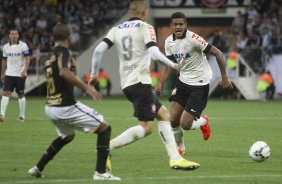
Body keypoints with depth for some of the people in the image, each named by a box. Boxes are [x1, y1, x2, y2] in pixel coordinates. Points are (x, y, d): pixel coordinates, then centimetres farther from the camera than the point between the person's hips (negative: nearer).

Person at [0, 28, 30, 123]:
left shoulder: (23, 46, -6)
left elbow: (27, 59, -11)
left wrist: (25, 70, -24)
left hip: (20, 74, -3)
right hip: (9, 74, 3)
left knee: (21, 94, 6)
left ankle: (22, 116, 17)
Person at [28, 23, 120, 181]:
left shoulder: (50, 56, 15)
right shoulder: (64, 51, -11)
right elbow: (64, 72, -30)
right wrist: (86, 87, -33)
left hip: (50, 107, 9)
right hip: (66, 107, -9)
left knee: (67, 136, 35)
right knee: (105, 128, -1)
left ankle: (38, 168, 33)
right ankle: (101, 172, -10)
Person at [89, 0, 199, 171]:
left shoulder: (117, 29, 13)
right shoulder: (145, 27, -3)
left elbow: (99, 50, 1)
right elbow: (154, 53, -17)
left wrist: (94, 75, 11)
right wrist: (173, 65, -3)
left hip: (127, 84, 8)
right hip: (140, 82, -8)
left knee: (164, 114, 14)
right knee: (146, 127, -7)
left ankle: (175, 158, 6)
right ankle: (106, 148, -16)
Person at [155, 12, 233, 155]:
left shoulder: (193, 39, -22)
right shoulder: (169, 42, -1)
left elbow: (217, 53, -18)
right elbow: (169, 64, 10)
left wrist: (224, 77, -16)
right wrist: (160, 84, -5)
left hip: (199, 84, -6)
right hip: (183, 81, 6)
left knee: (185, 124, -12)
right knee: (173, 119, -3)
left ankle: (203, 122, 24)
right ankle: (180, 148, 24)